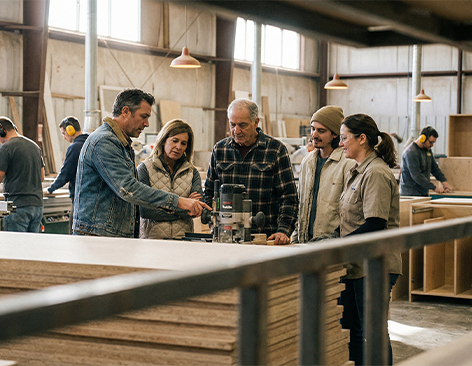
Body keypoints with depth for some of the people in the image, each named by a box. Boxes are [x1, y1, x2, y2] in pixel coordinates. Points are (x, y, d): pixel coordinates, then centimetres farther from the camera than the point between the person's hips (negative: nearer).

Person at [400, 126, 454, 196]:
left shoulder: (428, 150, 13)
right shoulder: (411, 152, -17)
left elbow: (434, 168, 22)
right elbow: (417, 176, -23)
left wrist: (444, 181, 4)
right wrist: (434, 188, -23)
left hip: (423, 193, 8)